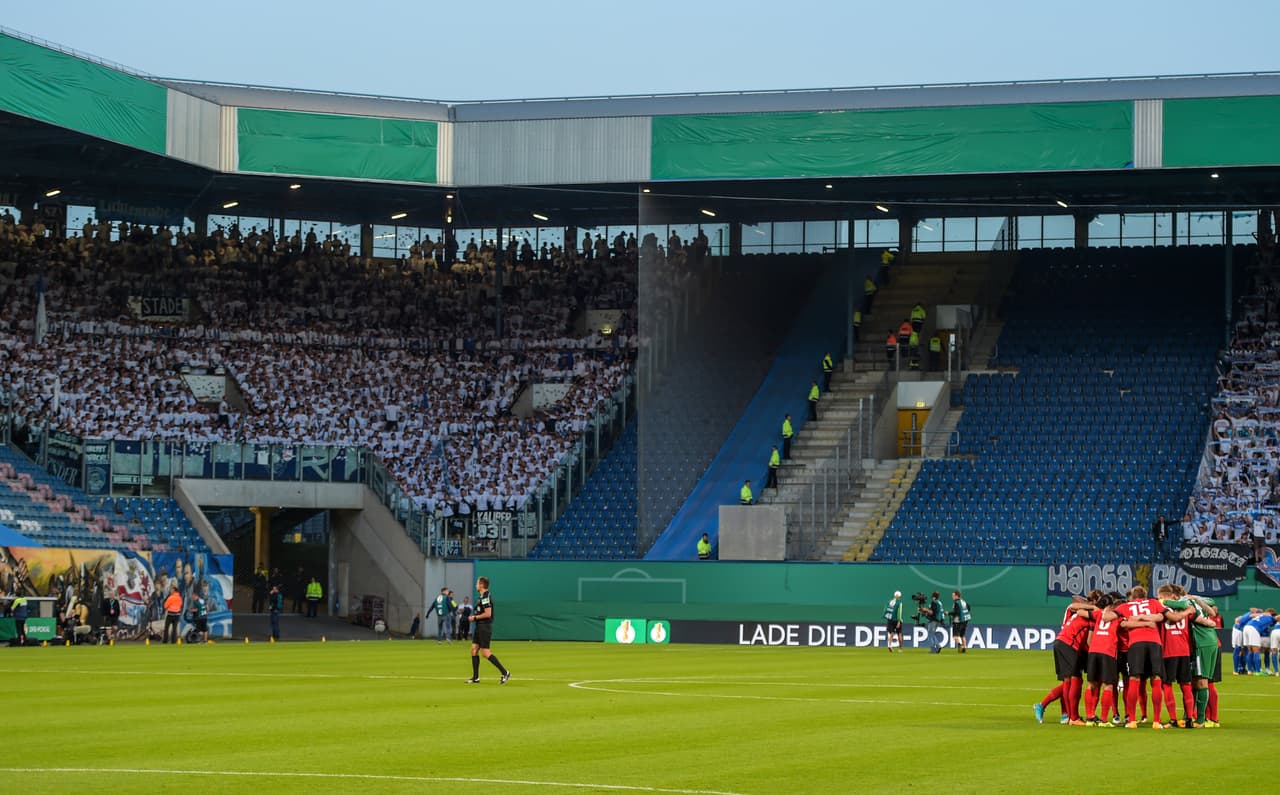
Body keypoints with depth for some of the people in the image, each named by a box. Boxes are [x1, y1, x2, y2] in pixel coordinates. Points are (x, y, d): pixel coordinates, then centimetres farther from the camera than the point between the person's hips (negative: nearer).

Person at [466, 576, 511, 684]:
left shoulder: (486, 597, -17)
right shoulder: (481, 597, 15)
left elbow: (488, 614, -23)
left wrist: (475, 618, -13)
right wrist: (475, 618, 12)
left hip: (485, 627, -10)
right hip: (480, 628, 10)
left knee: (485, 652, -10)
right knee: (474, 649, 9)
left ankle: (504, 672, -7)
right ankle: (475, 677, 12)